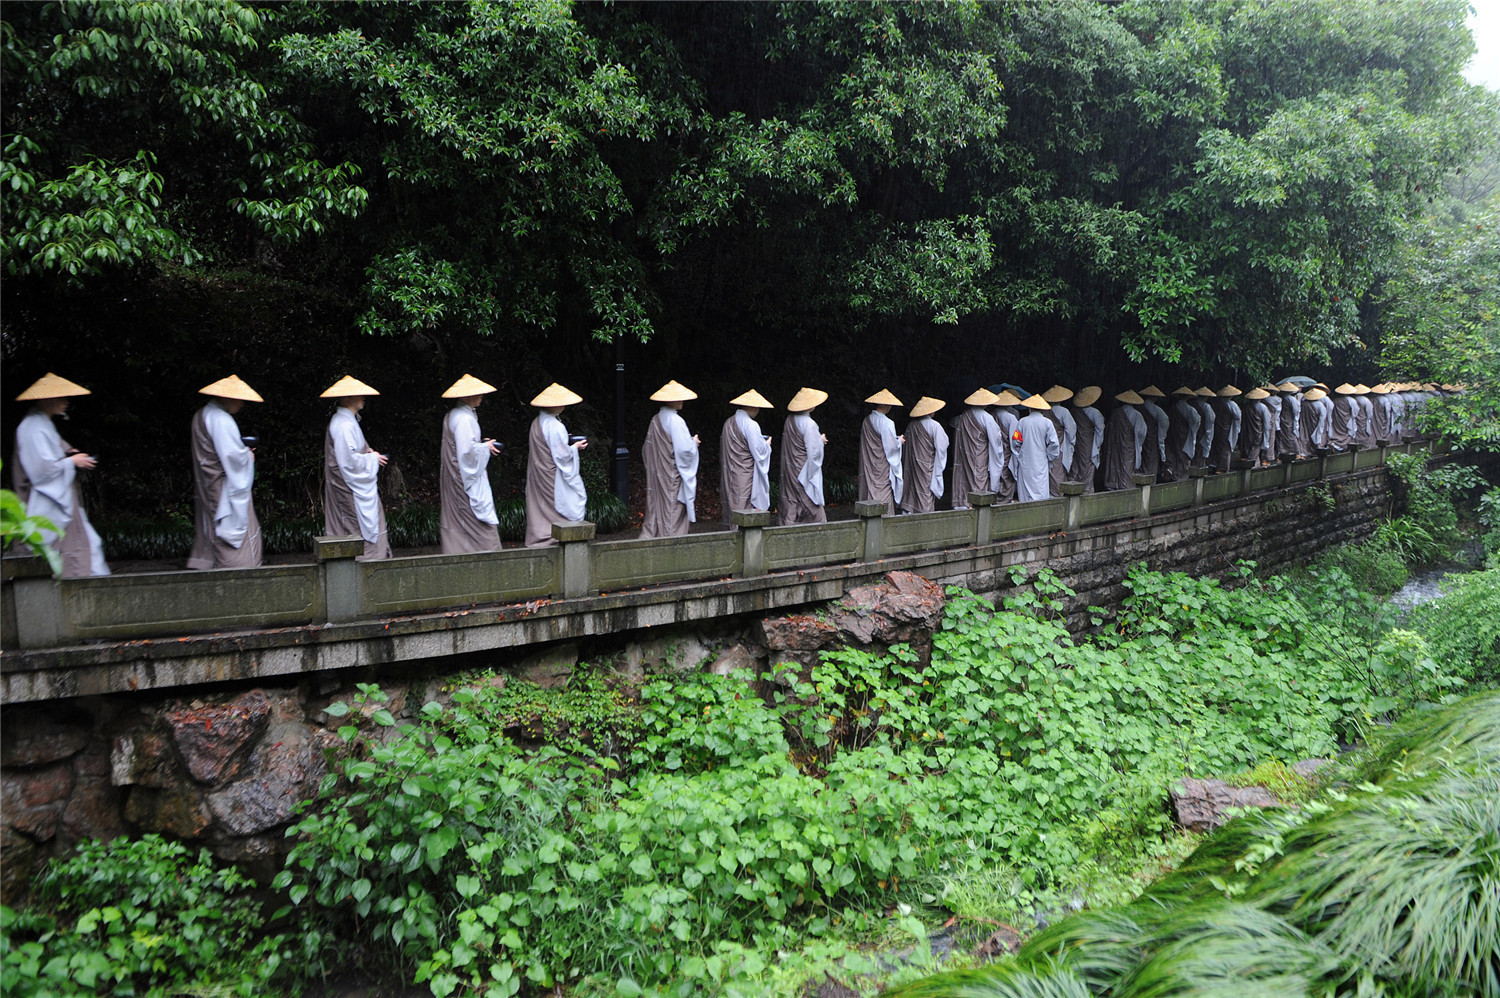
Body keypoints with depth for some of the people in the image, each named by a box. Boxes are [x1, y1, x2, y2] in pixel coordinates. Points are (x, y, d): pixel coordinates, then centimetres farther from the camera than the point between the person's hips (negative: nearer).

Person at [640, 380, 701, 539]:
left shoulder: (655, 420, 6)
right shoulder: (675, 421, -16)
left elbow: (646, 450, 13)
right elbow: (684, 450, -21)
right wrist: (694, 442, -1)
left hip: (656, 476, 7)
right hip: (673, 476, -7)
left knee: (656, 509, 10)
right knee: (673, 509, 0)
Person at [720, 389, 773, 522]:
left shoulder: (728, 423, 8)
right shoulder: (750, 425, -16)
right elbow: (759, 450, -16)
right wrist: (767, 444, 6)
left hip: (729, 475, 8)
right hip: (745, 475, -8)